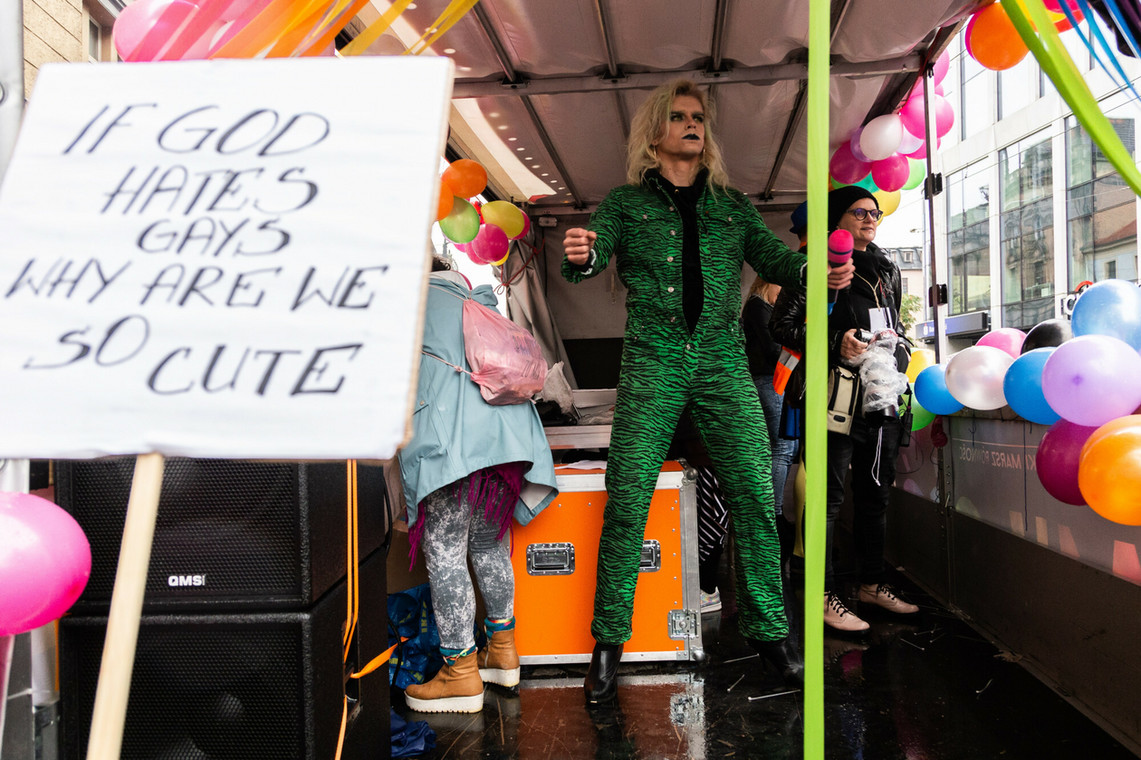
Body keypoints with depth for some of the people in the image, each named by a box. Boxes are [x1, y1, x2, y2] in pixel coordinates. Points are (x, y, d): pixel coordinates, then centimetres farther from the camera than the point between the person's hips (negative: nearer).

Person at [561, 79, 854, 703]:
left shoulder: (732, 206, 20)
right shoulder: (627, 202, 12)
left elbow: (773, 256, 11)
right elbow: (589, 260, -1)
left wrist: (817, 271, -11)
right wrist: (580, 255, -27)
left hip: (723, 360, 2)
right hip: (652, 360, -2)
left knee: (754, 492, -4)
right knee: (627, 499, -7)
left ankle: (767, 628, 10)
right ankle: (609, 640, 4)